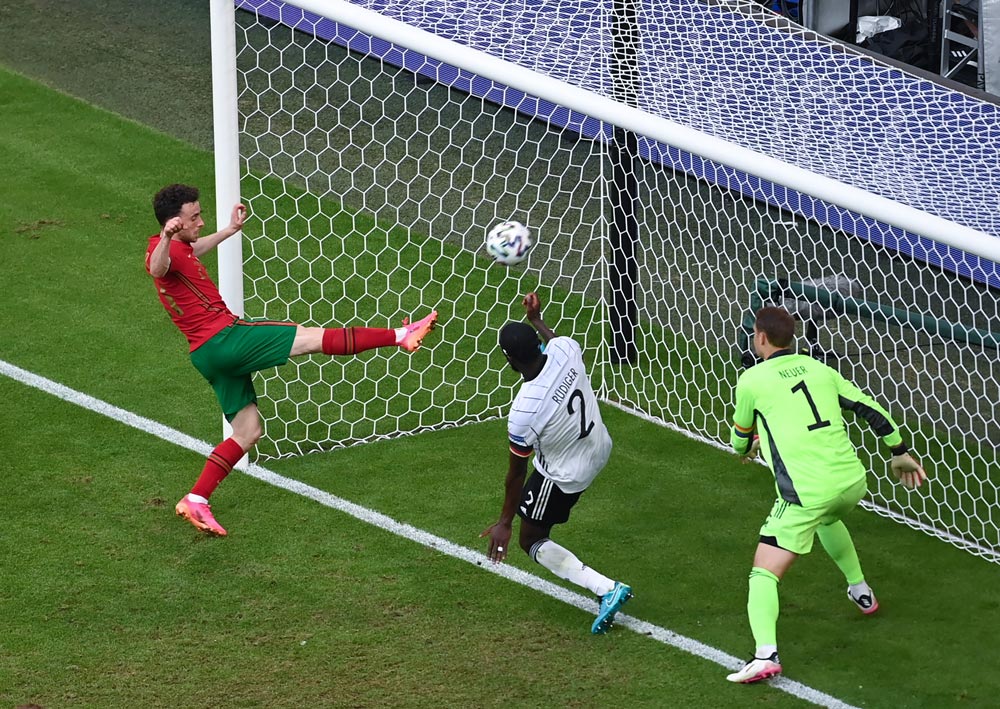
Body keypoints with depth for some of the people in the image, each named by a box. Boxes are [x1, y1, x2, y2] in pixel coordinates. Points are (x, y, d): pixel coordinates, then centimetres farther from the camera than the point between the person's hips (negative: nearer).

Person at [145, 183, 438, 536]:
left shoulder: (180, 247, 16)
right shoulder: (163, 250, -15)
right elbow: (157, 269, -42)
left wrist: (230, 229, 48)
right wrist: (167, 238, -62)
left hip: (211, 355, 11)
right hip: (223, 338, -11)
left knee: (247, 433, 14)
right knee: (313, 337, -7)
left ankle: (195, 501, 11)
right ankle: (400, 335, -4)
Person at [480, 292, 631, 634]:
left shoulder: (523, 413, -36)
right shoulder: (565, 349, -24)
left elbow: (516, 473, -21)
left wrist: (505, 523, -7)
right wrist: (537, 320, 22)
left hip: (564, 476, -7)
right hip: (601, 448, 7)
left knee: (531, 541, 13)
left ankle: (606, 588, -2)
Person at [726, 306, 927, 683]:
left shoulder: (752, 380, -1)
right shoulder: (818, 369, 12)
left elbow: (741, 437, 15)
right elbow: (871, 409, 16)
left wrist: (746, 447, 40)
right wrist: (900, 453, 29)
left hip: (806, 493, -6)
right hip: (852, 481, 6)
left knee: (764, 572, -4)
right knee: (828, 518, 41)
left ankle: (765, 653, -25)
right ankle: (861, 591, 53)